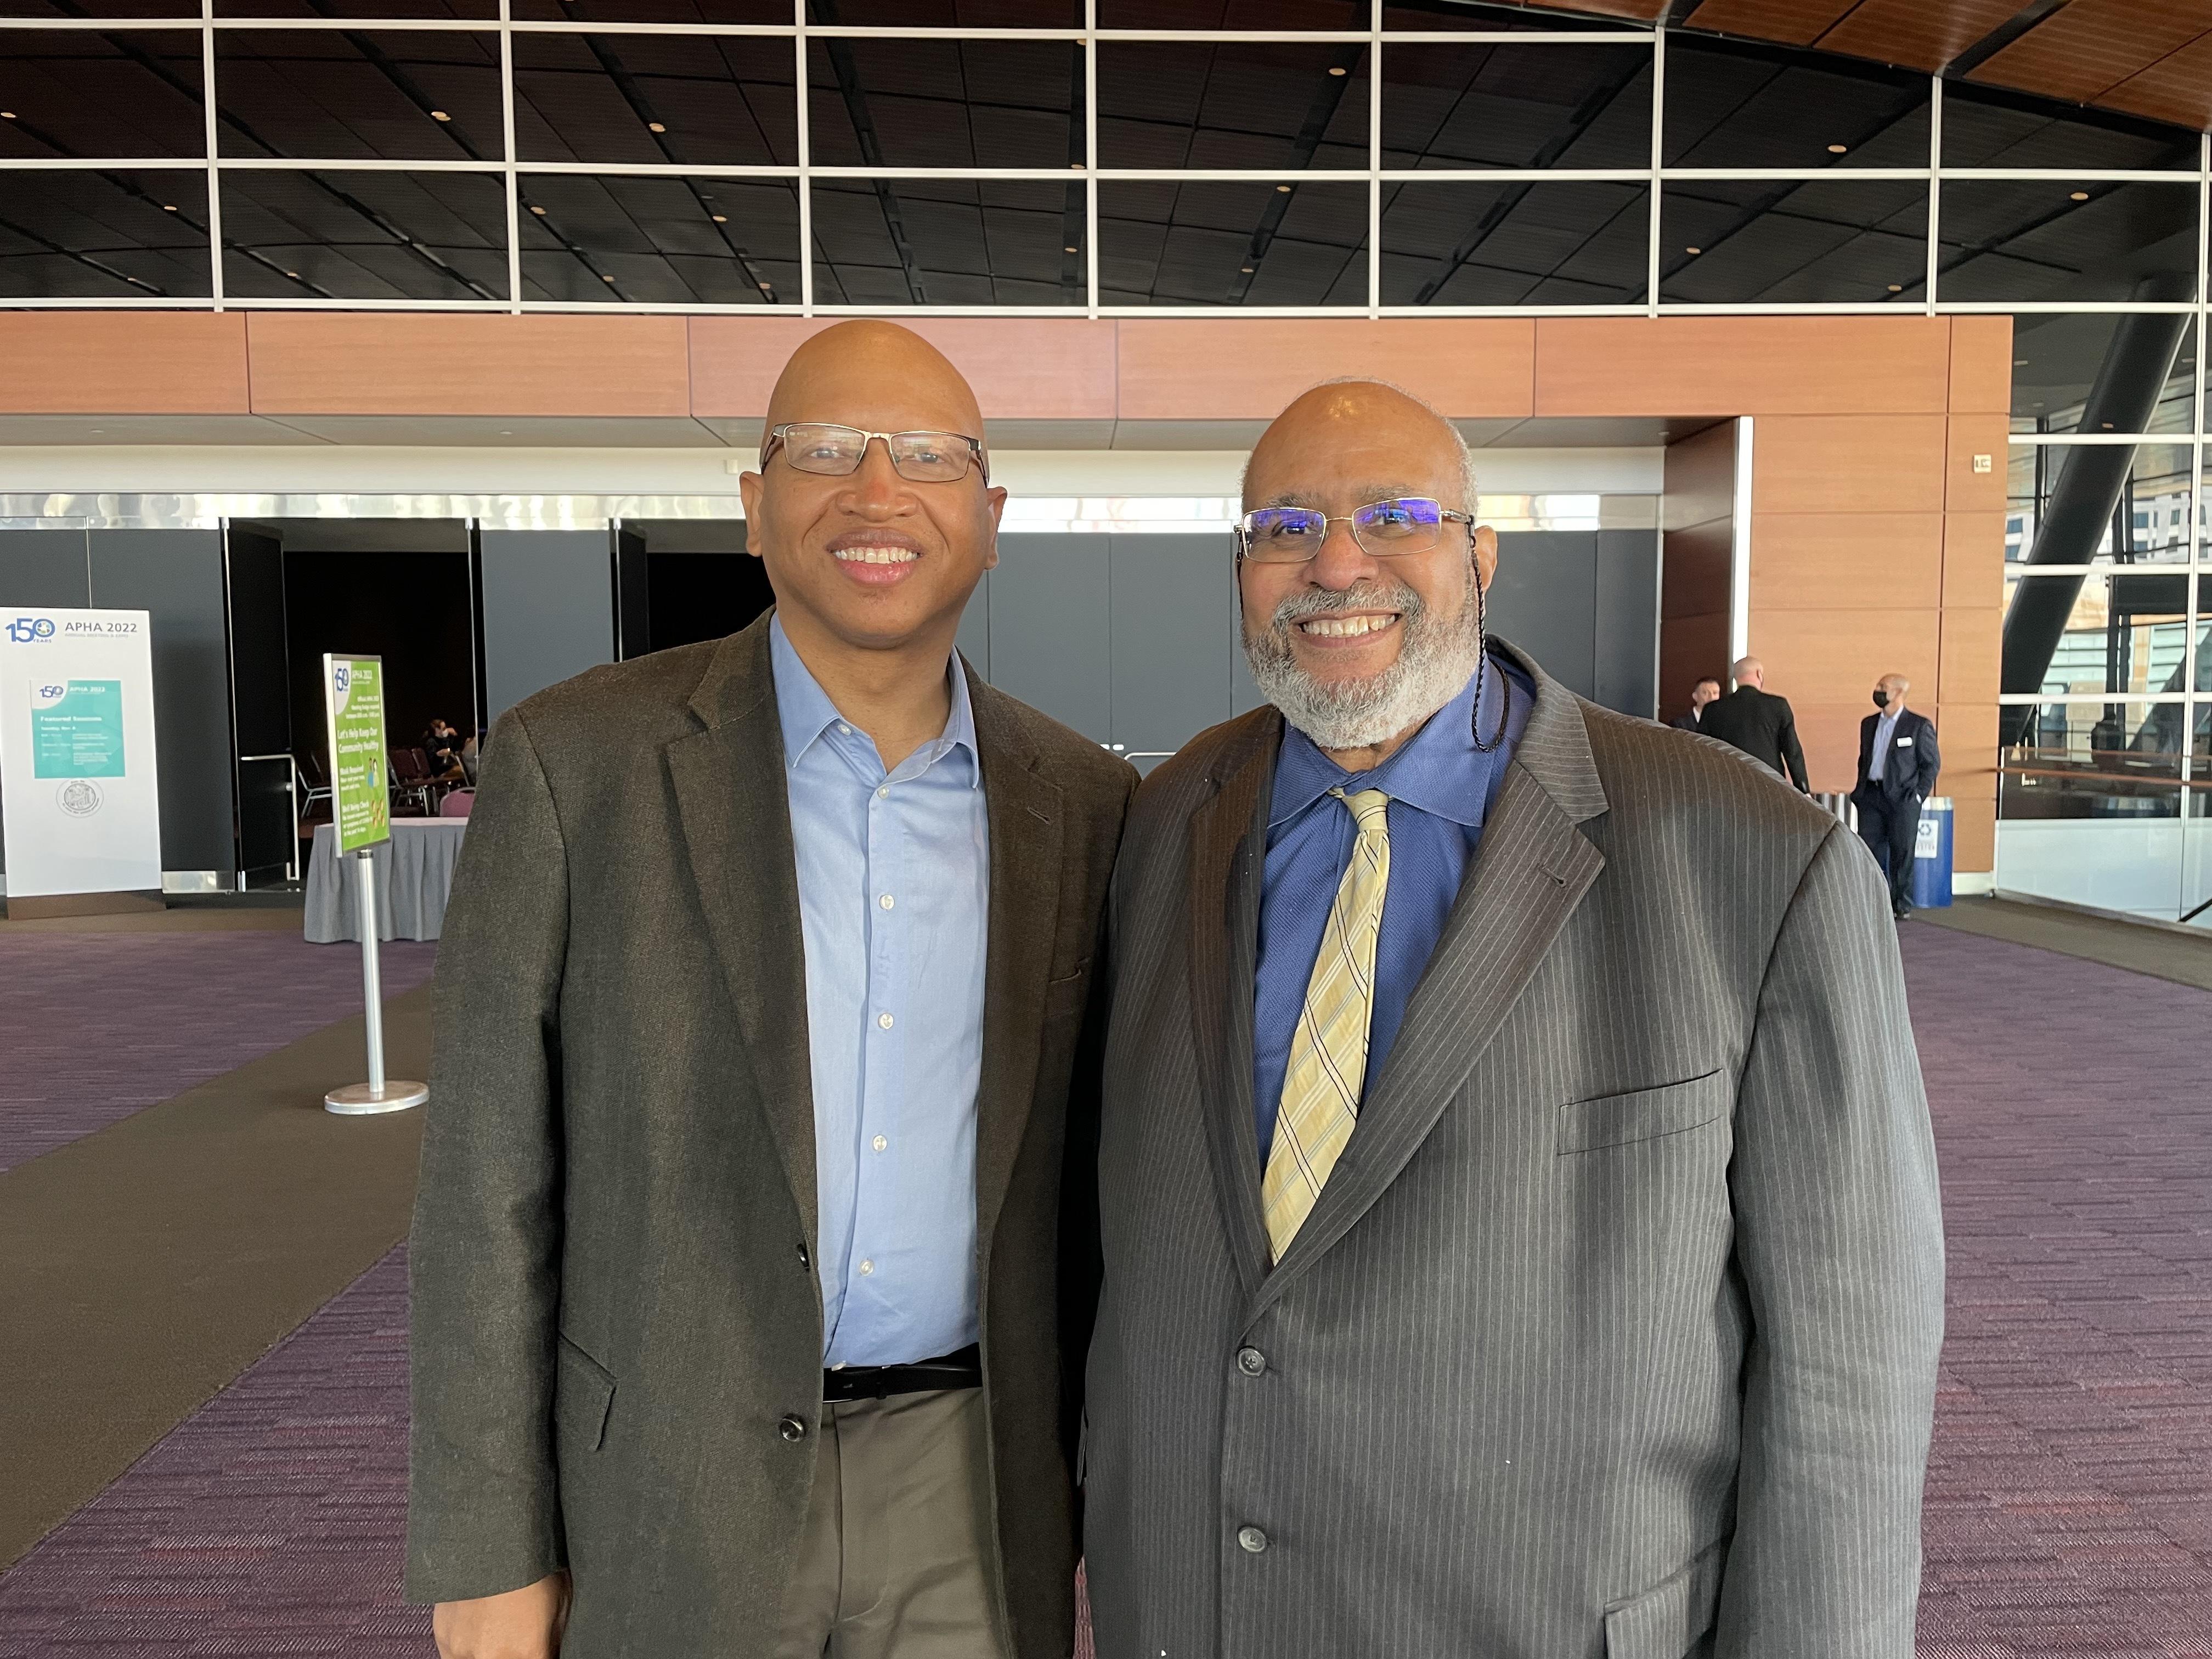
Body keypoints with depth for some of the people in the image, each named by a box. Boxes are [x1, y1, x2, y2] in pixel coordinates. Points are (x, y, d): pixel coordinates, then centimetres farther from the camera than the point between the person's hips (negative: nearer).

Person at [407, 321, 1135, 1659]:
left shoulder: (1084, 801, -1)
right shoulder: (576, 761, -10)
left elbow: (1090, 1175, 5)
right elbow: (489, 1184, -7)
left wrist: (1092, 1474, 7)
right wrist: (488, 1551, -5)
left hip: (971, 1496, 2)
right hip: (671, 1500, -2)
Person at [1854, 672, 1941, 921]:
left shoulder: (1919, 725, -3)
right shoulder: (1868, 723, 13)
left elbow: (1932, 763, -1)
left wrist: (1919, 793, -9)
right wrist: (1860, 789, 11)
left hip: (1902, 797, -5)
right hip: (1871, 796, 5)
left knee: (1902, 852, 1)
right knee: (1869, 849, 2)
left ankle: (1902, 905, 9)